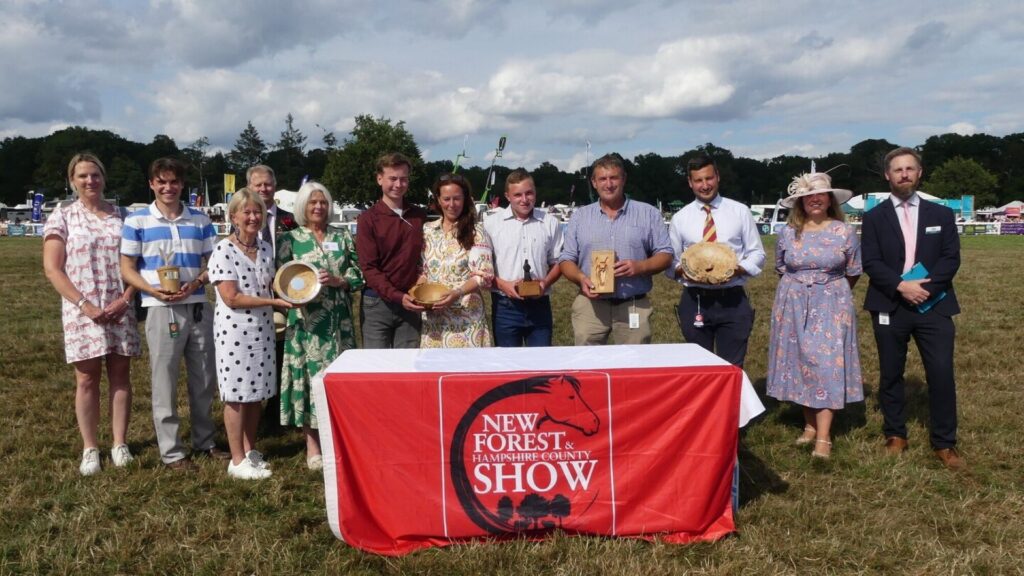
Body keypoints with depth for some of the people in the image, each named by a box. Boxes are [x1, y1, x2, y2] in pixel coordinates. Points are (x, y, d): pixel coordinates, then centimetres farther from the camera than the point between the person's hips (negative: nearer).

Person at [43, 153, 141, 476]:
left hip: (120, 310, 2)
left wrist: (125, 299, -7)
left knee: (120, 375, 4)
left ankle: (119, 444, 12)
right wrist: (84, 305, -13)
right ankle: (90, 449, 11)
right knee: (87, 378, 3)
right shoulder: (62, 216, 2)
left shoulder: (121, 216, 8)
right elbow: (52, 269, -4)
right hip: (82, 311, -2)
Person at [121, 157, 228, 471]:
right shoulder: (137, 221, -1)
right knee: (164, 383, 3)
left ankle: (205, 440, 28)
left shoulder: (200, 220, 7)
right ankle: (171, 451, 13)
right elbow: (127, 269, -1)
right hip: (162, 310, -3)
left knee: (205, 378, 12)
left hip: (199, 308, 3)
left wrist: (196, 283, -11)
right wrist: (154, 291, -17)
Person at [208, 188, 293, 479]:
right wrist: (272, 301, -19)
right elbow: (231, 298, -17)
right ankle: (237, 460, 13)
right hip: (234, 331, -6)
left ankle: (250, 450, 27)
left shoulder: (265, 248, 8)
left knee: (256, 393, 13)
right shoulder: (224, 250, -11)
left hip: (262, 329, 6)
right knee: (237, 395, 2)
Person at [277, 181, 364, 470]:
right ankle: (313, 445, 10)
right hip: (307, 319, -2)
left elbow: (358, 275, 7)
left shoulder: (343, 237, 11)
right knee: (310, 375, -1)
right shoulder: (291, 239, 5)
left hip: (339, 319, 2)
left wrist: (338, 281, -11)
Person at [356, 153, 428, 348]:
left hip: (410, 303, 3)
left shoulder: (420, 216, 8)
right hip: (377, 303, -3)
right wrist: (397, 296, -20)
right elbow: (369, 267, -9)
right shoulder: (368, 219, -4)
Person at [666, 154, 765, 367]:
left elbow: (757, 253, 7)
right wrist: (683, 270, -13)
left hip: (732, 300, -1)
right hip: (694, 301, 1)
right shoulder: (679, 218, 6)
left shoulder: (740, 212, 5)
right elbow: (669, 261, 9)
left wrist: (738, 269, -13)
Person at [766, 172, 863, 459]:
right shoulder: (787, 233, 1)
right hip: (794, 306, 3)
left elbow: (853, 272, 7)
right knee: (800, 364, 6)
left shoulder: (845, 232, -4)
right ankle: (810, 425, 19)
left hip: (831, 306, -2)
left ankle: (823, 438, -7)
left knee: (827, 365, -6)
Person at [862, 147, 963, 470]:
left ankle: (944, 443, 10)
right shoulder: (874, 217, 5)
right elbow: (870, 263, -4)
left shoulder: (941, 215, 9)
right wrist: (901, 286, -18)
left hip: (934, 305, 1)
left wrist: (926, 286, -15)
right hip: (890, 307, 0)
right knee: (890, 375, 8)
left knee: (942, 374, -3)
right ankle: (895, 435, 23)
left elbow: (951, 259, 0)